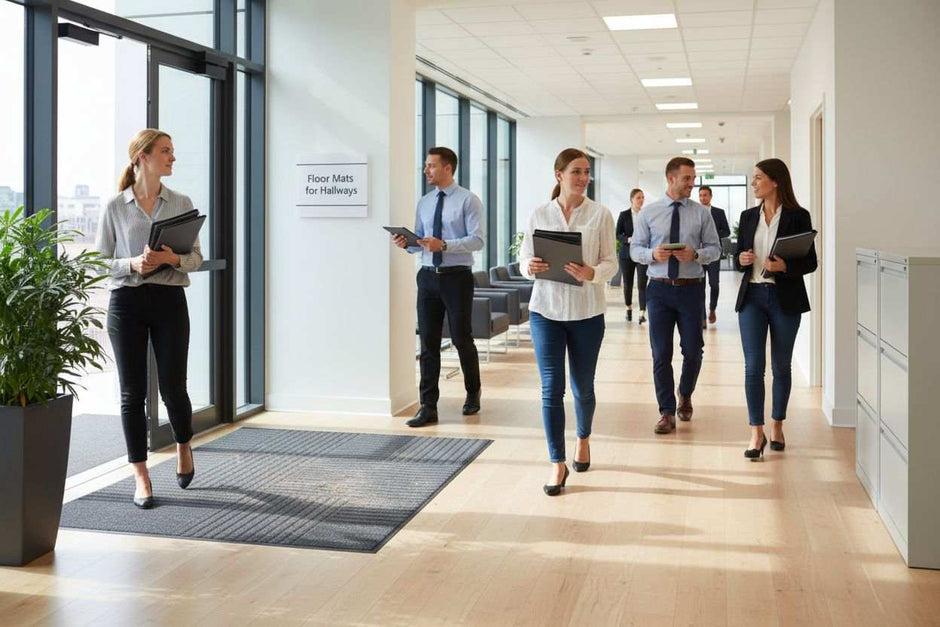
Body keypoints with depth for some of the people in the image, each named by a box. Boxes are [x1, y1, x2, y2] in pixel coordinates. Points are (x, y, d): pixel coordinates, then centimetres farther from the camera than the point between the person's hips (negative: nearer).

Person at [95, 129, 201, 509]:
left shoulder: (181, 204, 6)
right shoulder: (115, 208, 2)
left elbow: (196, 257, 5)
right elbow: (100, 261, 2)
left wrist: (174, 259, -16)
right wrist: (133, 265, -16)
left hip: (169, 301, 1)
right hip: (126, 302, 0)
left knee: (172, 387, -1)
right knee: (132, 391, 2)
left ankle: (183, 447, 31)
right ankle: (141, 477, 11)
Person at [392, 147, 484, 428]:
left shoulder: (468, 200, -5)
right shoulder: (424, 202, 12)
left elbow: (477, 240, -13)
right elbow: (420, 241, 15)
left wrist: (444, 245, -24)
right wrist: (407, 243, -7)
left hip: (457, 277, -5)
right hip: (428, 276, 5)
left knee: (461, 338, 6)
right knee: (428, 341, 2)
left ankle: (473, 394, 30)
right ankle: (428, 407, 6)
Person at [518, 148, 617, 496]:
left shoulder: (600, 214, -1)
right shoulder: (539, 214, 2)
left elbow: (611, 262, -3)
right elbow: (524, 259, 4)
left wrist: (591, 273, -23)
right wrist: (530, 267, -19)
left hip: (587, 312, 0)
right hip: (546, 310, 0)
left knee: (582, 387, 13)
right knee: (552, 388, -2)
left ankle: (583, 439, 41)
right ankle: (558, 464, 6)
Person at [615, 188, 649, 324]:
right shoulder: (624, 215, 2)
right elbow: (618, 235, 1)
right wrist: (628, 239, -17)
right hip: (627, 254, 1)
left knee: (642, 284, -11)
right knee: (627, 283, 11)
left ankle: (642, 313, -11)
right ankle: (629, 308, 32)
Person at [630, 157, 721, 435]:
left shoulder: (701, 213, 3)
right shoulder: (649, 212, 3)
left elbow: (715, 248, 4)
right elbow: (635, 249, 4)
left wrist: (696, 254, -16)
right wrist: (652, 254, -17)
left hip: (690, 288, 0)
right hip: (659, 288, 0)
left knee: (693, 351, 6)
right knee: (661, 354, 1)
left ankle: (685, 396, 35)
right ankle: (667, 412, 11)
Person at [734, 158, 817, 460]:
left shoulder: (798, 216, -3)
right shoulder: (748, 216, 8)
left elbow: (810, 262, -4)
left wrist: (785, 266, -22)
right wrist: (741, 260, -10)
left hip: (785, 299, -2)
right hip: (752, 296, 3)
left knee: (781, 365, 9)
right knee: (753, 366, -5)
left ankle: (777, 426, 23)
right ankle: (757, 433, -3)